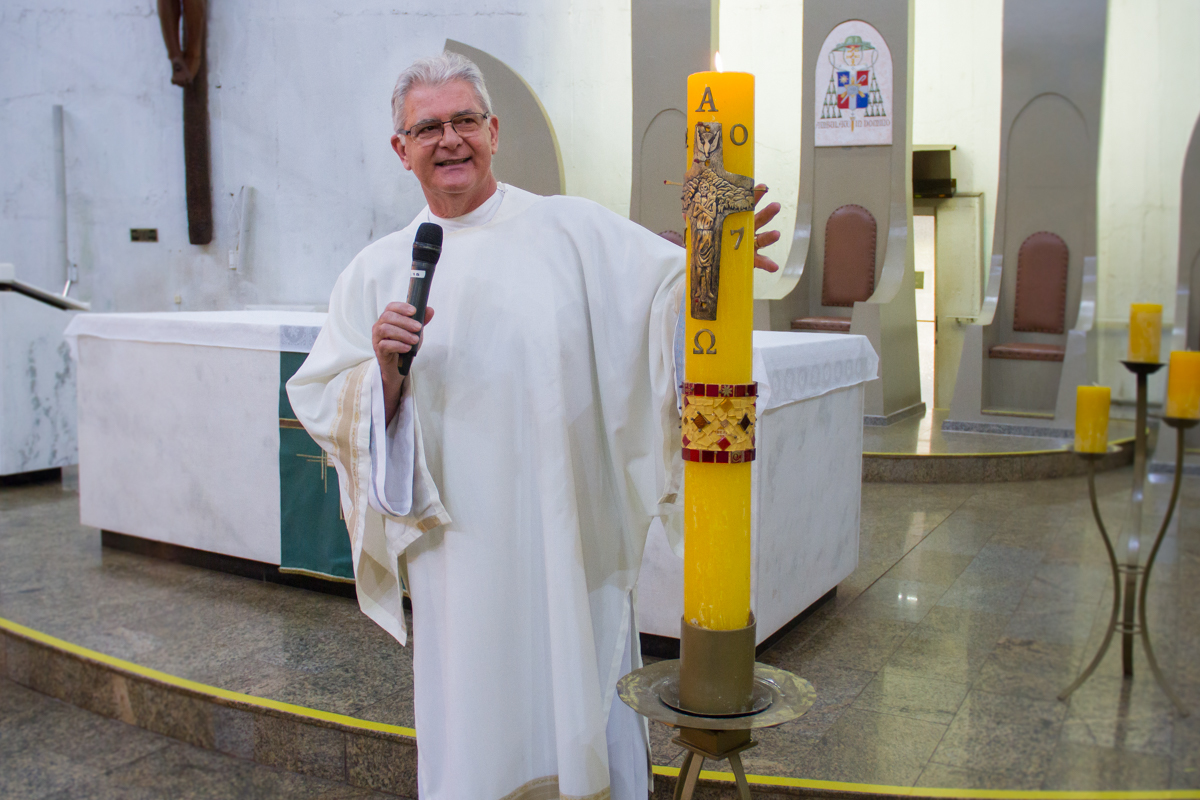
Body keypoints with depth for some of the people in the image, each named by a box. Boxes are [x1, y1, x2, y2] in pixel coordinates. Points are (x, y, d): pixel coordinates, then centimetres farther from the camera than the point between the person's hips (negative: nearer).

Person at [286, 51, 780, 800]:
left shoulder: (575, 229, 4)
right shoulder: (378, 272, 7)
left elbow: (673, 287, -3)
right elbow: (328, 410, 6)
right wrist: (384, 370, -14)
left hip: (574, 539, 0)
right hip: (462, 550, 1)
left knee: (588, 722, 10)